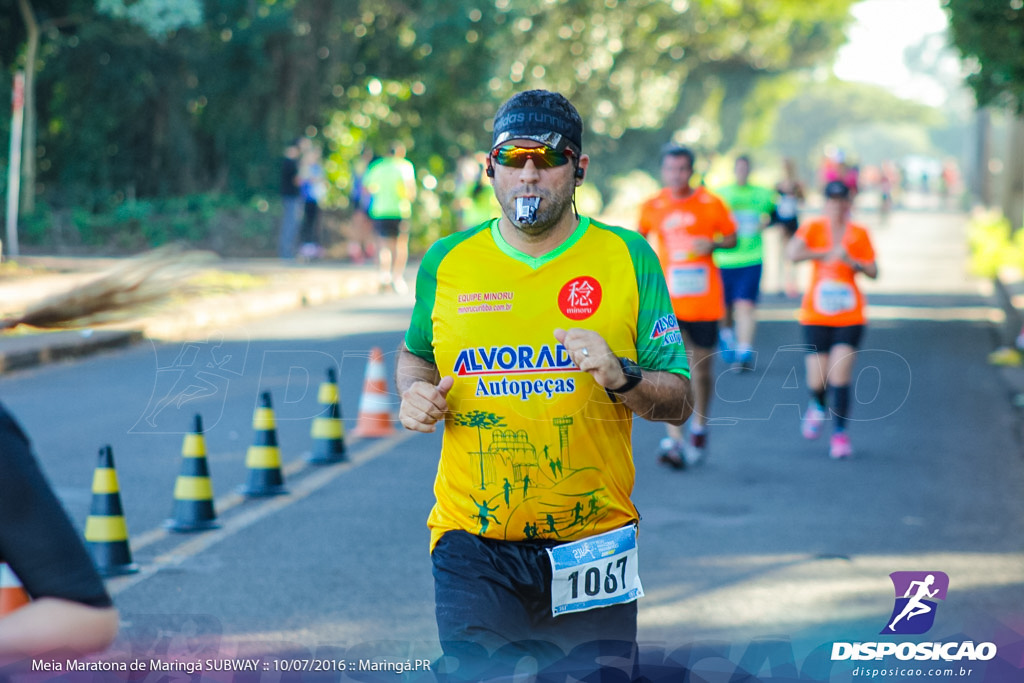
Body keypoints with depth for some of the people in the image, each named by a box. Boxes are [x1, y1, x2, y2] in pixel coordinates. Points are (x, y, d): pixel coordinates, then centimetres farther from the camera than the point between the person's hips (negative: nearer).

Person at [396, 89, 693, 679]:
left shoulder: (628, 258, 0)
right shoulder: (446, 263, 4)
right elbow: (415, 354, 23)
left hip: (593, 541, 0)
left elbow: (679, 404, 0)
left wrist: (621, 378, -19)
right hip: (473, 546, 0)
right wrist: (415, 393, 1)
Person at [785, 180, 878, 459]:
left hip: (850, 318, 0)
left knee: (840, 376, -11)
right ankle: (817, 407, 33)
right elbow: (792, 253, -18)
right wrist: (827, 254, -24)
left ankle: (840, 432, 0)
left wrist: (853, 262, -14)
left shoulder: (859, 234, 4)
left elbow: (873, 272, 4)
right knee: (817, 380, -2)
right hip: (816, 315, 0)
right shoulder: (813, 228, 0)